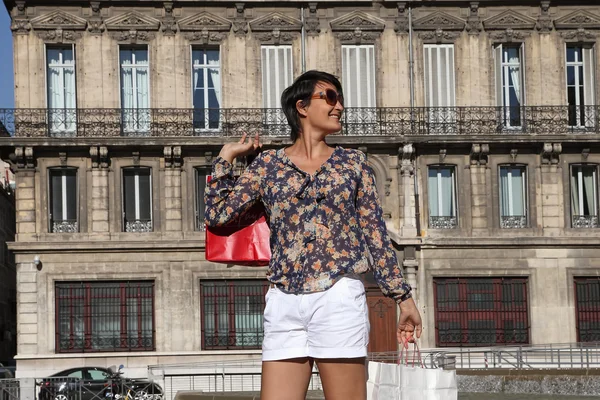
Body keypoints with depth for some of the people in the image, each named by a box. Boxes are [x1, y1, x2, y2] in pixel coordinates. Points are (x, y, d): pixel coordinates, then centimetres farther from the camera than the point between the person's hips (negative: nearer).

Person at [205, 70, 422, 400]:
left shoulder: (352, 163, 12)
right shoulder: (268, 164, 12)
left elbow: (375, 233, 10)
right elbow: (218, 213, 7)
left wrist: (404, 297, 6)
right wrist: (227, 157, 14)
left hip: (338, 297, -1)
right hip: (284, 303, 1)